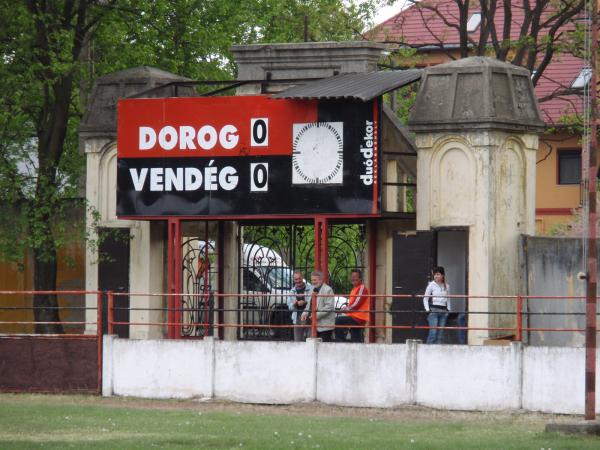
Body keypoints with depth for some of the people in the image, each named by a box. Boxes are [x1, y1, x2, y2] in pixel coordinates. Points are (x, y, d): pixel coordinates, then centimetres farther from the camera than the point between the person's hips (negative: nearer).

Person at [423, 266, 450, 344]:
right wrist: (427, 309, -7)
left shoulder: (447, 286, 11)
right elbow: (425, 298, 3)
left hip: (443, 311, 4)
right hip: (434, 311, -4)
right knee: (433, 333, -12)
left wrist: (448, 309, 7)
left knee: (440, 334, 1)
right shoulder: (431, 285, 1)